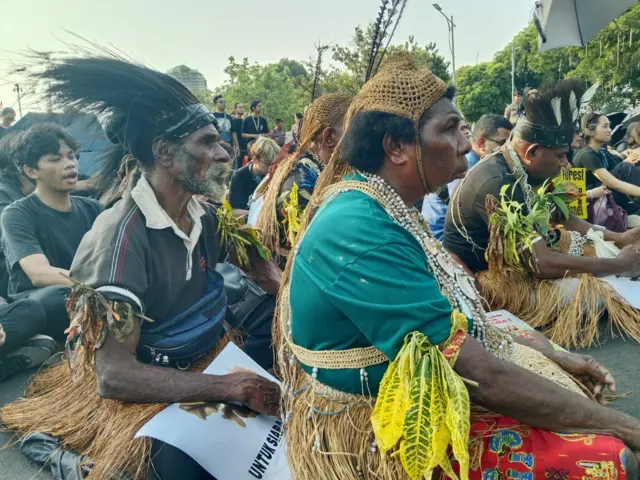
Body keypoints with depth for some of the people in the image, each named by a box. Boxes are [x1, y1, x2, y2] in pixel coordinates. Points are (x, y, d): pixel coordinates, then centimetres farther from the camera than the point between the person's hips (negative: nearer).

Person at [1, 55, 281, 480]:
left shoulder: (206, 213, -4)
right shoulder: (122, 239, -25)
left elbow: (261, 267, 10)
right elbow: (113, 375, -28)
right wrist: (232, 387, -31)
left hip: (213, 357, 7)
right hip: (146, 390, -7)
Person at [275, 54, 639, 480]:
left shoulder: (378, 209, 3)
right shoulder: (363, 231, -28)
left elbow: (452, 318, 9)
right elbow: (481, 376, -26)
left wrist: (551, 355, 4)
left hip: (406, 401, 9)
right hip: (378, 437, -9)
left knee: (569, 387, 13)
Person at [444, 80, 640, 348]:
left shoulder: (521, 172, 1)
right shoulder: (497, 186, -28)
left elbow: (565, 219, 15)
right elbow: (543, 264, -30)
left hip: (512, 263, 10)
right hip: (479, 279, -10)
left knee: (597, 247, 7)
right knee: (590, 294, -23)